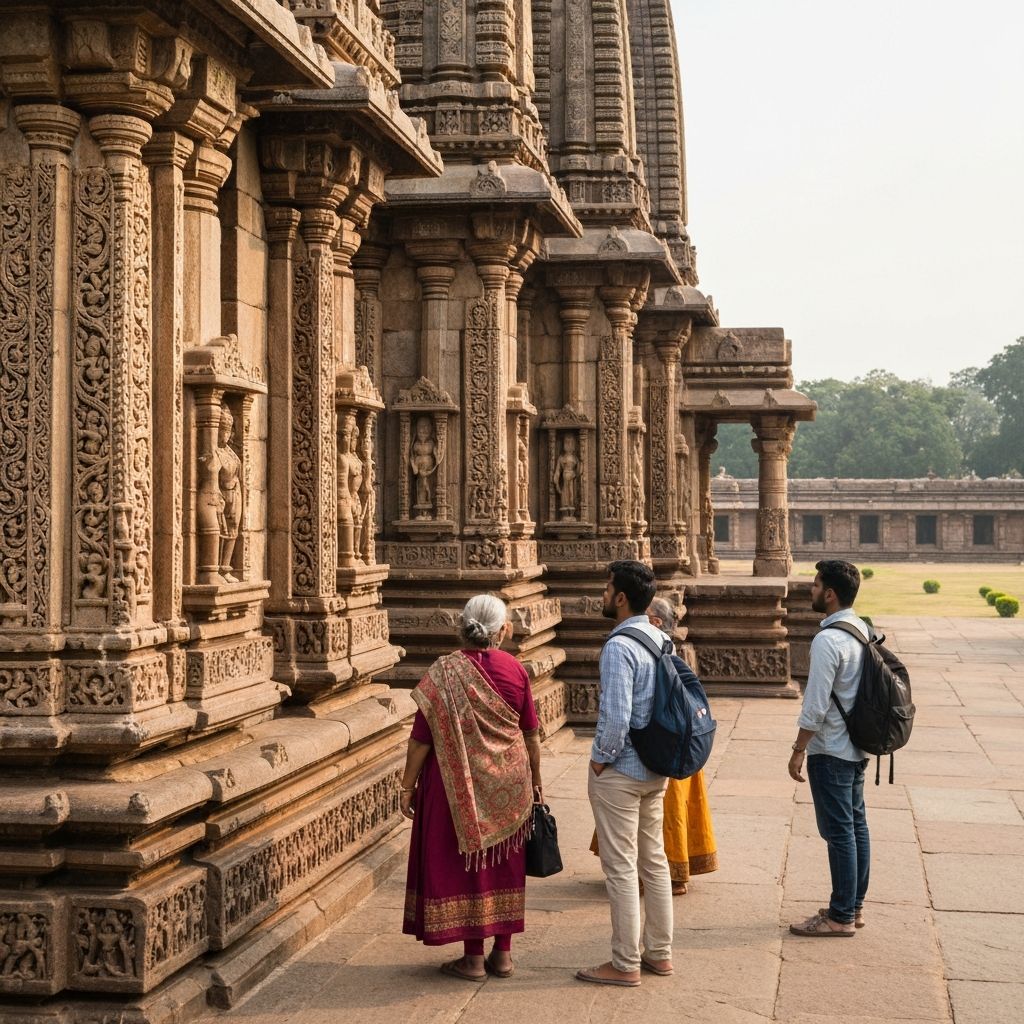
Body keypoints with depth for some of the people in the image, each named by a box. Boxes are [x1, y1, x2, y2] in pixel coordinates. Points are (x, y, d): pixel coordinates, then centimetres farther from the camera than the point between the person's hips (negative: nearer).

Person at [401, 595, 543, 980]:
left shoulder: (444, 673, -12)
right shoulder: (515, 671, -4)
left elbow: (421, 739, -11)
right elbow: (532, 735, 2)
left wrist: (408, 786, -2)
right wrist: (536, 782, 14)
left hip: (457, 785, -3)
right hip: (509, 785, 3)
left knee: (465, 865, 7)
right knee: (505, 866, 14)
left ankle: (473, 958, 11)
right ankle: (503, 954, 20)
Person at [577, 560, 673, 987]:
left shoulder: (619, 647, -21)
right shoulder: (660, 639, 5)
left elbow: (616, 718, -27)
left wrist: (601, 759, -12)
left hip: (619, 772, -9)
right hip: (656, 768, 9)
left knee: (621, 868, 1)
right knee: (654, 861, 17)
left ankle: (625, 964, 9)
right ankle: (659, 952, 27)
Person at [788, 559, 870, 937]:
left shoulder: (827, 640, -21)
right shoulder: (863, 630, 6)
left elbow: (816, 706, -21)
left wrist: (799, 750, -12)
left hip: (830, 750, -9)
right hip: (857, 746, 9)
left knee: (838, 832, -2)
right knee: (856, 825, 15)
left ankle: (841, 917, 5)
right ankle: (855, 905, 25)